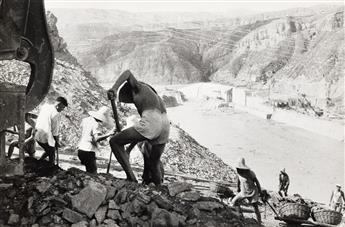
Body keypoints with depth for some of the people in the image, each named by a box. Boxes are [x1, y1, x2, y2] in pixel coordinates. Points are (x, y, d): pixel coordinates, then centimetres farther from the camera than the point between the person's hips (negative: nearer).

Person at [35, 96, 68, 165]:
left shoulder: (45, 106, 4)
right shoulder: (56, 114, -18)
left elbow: (38, 120, 14)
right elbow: (55, 131, -13)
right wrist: (57, 142, 0)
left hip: (37, 136, 8)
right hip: (46, 138, -8)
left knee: (48, 151, 29)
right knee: (52, 157, 11)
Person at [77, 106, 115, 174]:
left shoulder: (85, 120, 8)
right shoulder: (96, 124, -15)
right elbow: (96, 139, -29)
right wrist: (109, 134, -30)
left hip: (81, 149, 9)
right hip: (88, 151, -8)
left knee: (89, 171, 16)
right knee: (93, 173, -6)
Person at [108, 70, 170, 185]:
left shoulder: (138, 87, 18)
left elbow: (128, 73, -3)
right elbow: (142, 131, 38)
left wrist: (114, 88, -15)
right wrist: (129, 148, 41)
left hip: (151, 123, -8)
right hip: (165, 125, 8)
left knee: (114, 141, 5)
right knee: (153, 165, 27)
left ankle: (131, 177, -1)